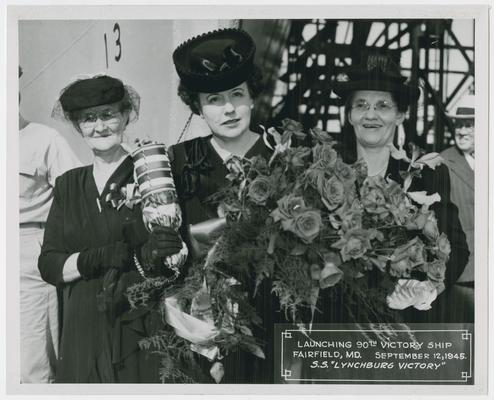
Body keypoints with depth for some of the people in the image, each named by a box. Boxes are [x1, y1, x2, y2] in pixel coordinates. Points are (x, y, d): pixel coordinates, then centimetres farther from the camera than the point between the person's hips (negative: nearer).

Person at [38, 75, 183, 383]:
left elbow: (179, 254, -7)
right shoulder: (68, 186, 10)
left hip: (143, 328, -3)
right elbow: (49, 266, 3)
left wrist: (152, 256, -28)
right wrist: (98, 258, -13)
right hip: (83, 331, 4)